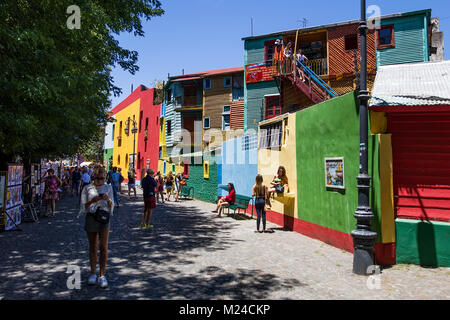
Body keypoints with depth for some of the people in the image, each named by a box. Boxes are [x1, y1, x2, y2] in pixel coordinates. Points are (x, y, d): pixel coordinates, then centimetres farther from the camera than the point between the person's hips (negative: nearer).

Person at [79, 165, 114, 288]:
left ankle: (102, 275, 2)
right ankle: (93, 273, 21)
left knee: (103, 247, -5)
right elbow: (83, 207, 2)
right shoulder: (87, 188, 3)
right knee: (92, 247, 9)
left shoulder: (108, 188, 5)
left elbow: (111, 207, 5)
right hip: (91, 217, 0)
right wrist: (92, 201, -16)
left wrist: (108, 200, -16)